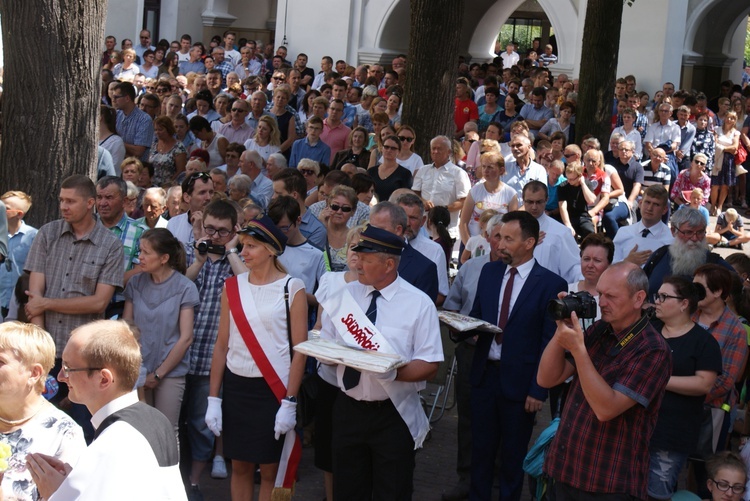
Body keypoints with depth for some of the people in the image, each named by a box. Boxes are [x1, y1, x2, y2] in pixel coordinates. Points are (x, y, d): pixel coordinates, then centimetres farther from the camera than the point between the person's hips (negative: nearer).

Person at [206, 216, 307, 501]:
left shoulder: (292, 288, -6)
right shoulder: (232, 287, 5)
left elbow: (300, 350, -7)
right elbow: (222, 345, 7)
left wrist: (289, 403, -13)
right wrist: (213, 399, 3)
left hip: (273, 388, -3)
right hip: (236, 385, 3)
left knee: (270, 469, 5)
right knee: (240, 466, 10)